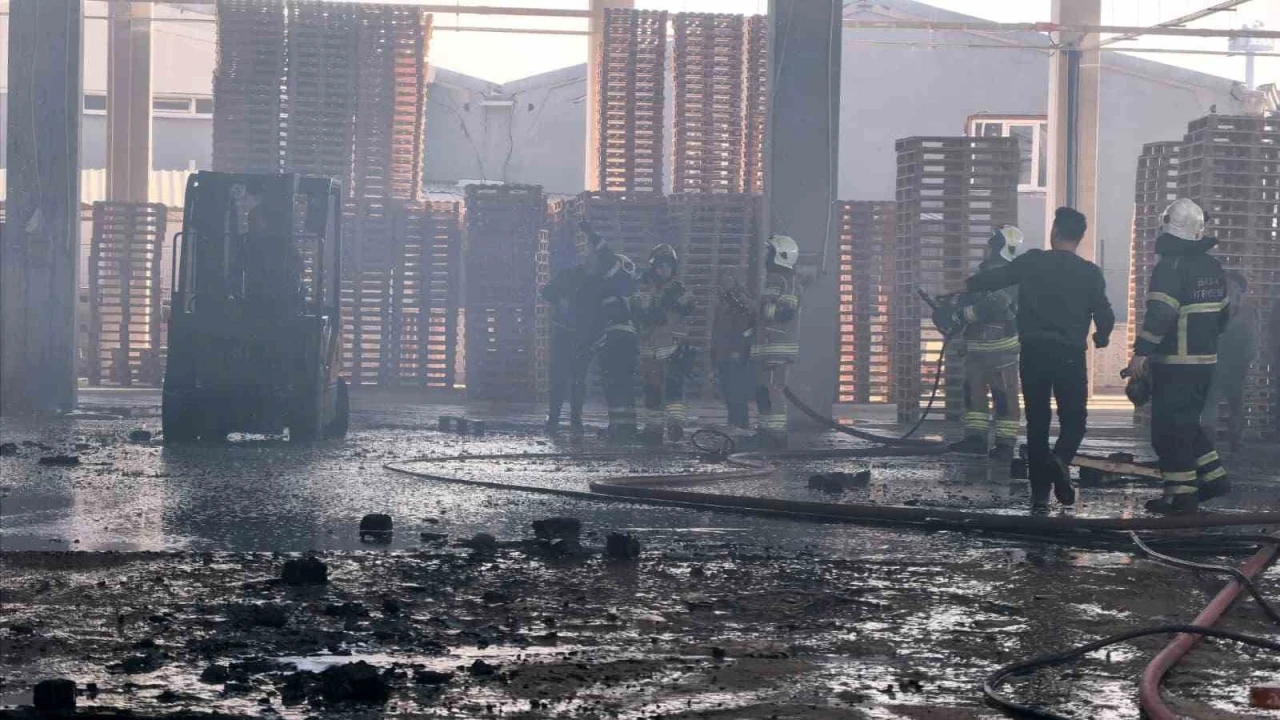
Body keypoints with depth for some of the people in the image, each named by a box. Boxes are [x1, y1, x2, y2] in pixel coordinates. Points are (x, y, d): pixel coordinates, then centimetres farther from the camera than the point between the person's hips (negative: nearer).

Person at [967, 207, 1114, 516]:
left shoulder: (1032, 262, 0)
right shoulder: (1090, 273, -1)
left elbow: (993, 278, 6)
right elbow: (1105, 315, -2)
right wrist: (1100, 338, 20)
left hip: (1033, 352, 1)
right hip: (1069, 356, -1)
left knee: (1037, 423, 9)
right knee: (1074, 419, 9)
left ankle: (1040, 496, 8)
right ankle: (1060, 459, -24)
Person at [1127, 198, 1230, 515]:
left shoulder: (1171, 265, -15)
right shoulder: (1213, 267, 12)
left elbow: (1159, 314, -24)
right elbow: (1221, 314, 19)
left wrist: (1142, 352, -23)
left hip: (1176, 364, -9)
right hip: (1206, 359, 9)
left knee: (1169, 429, -2)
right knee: (1187, 423, 22)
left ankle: (1182, 495, -3)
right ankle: (1213, 476, 20)